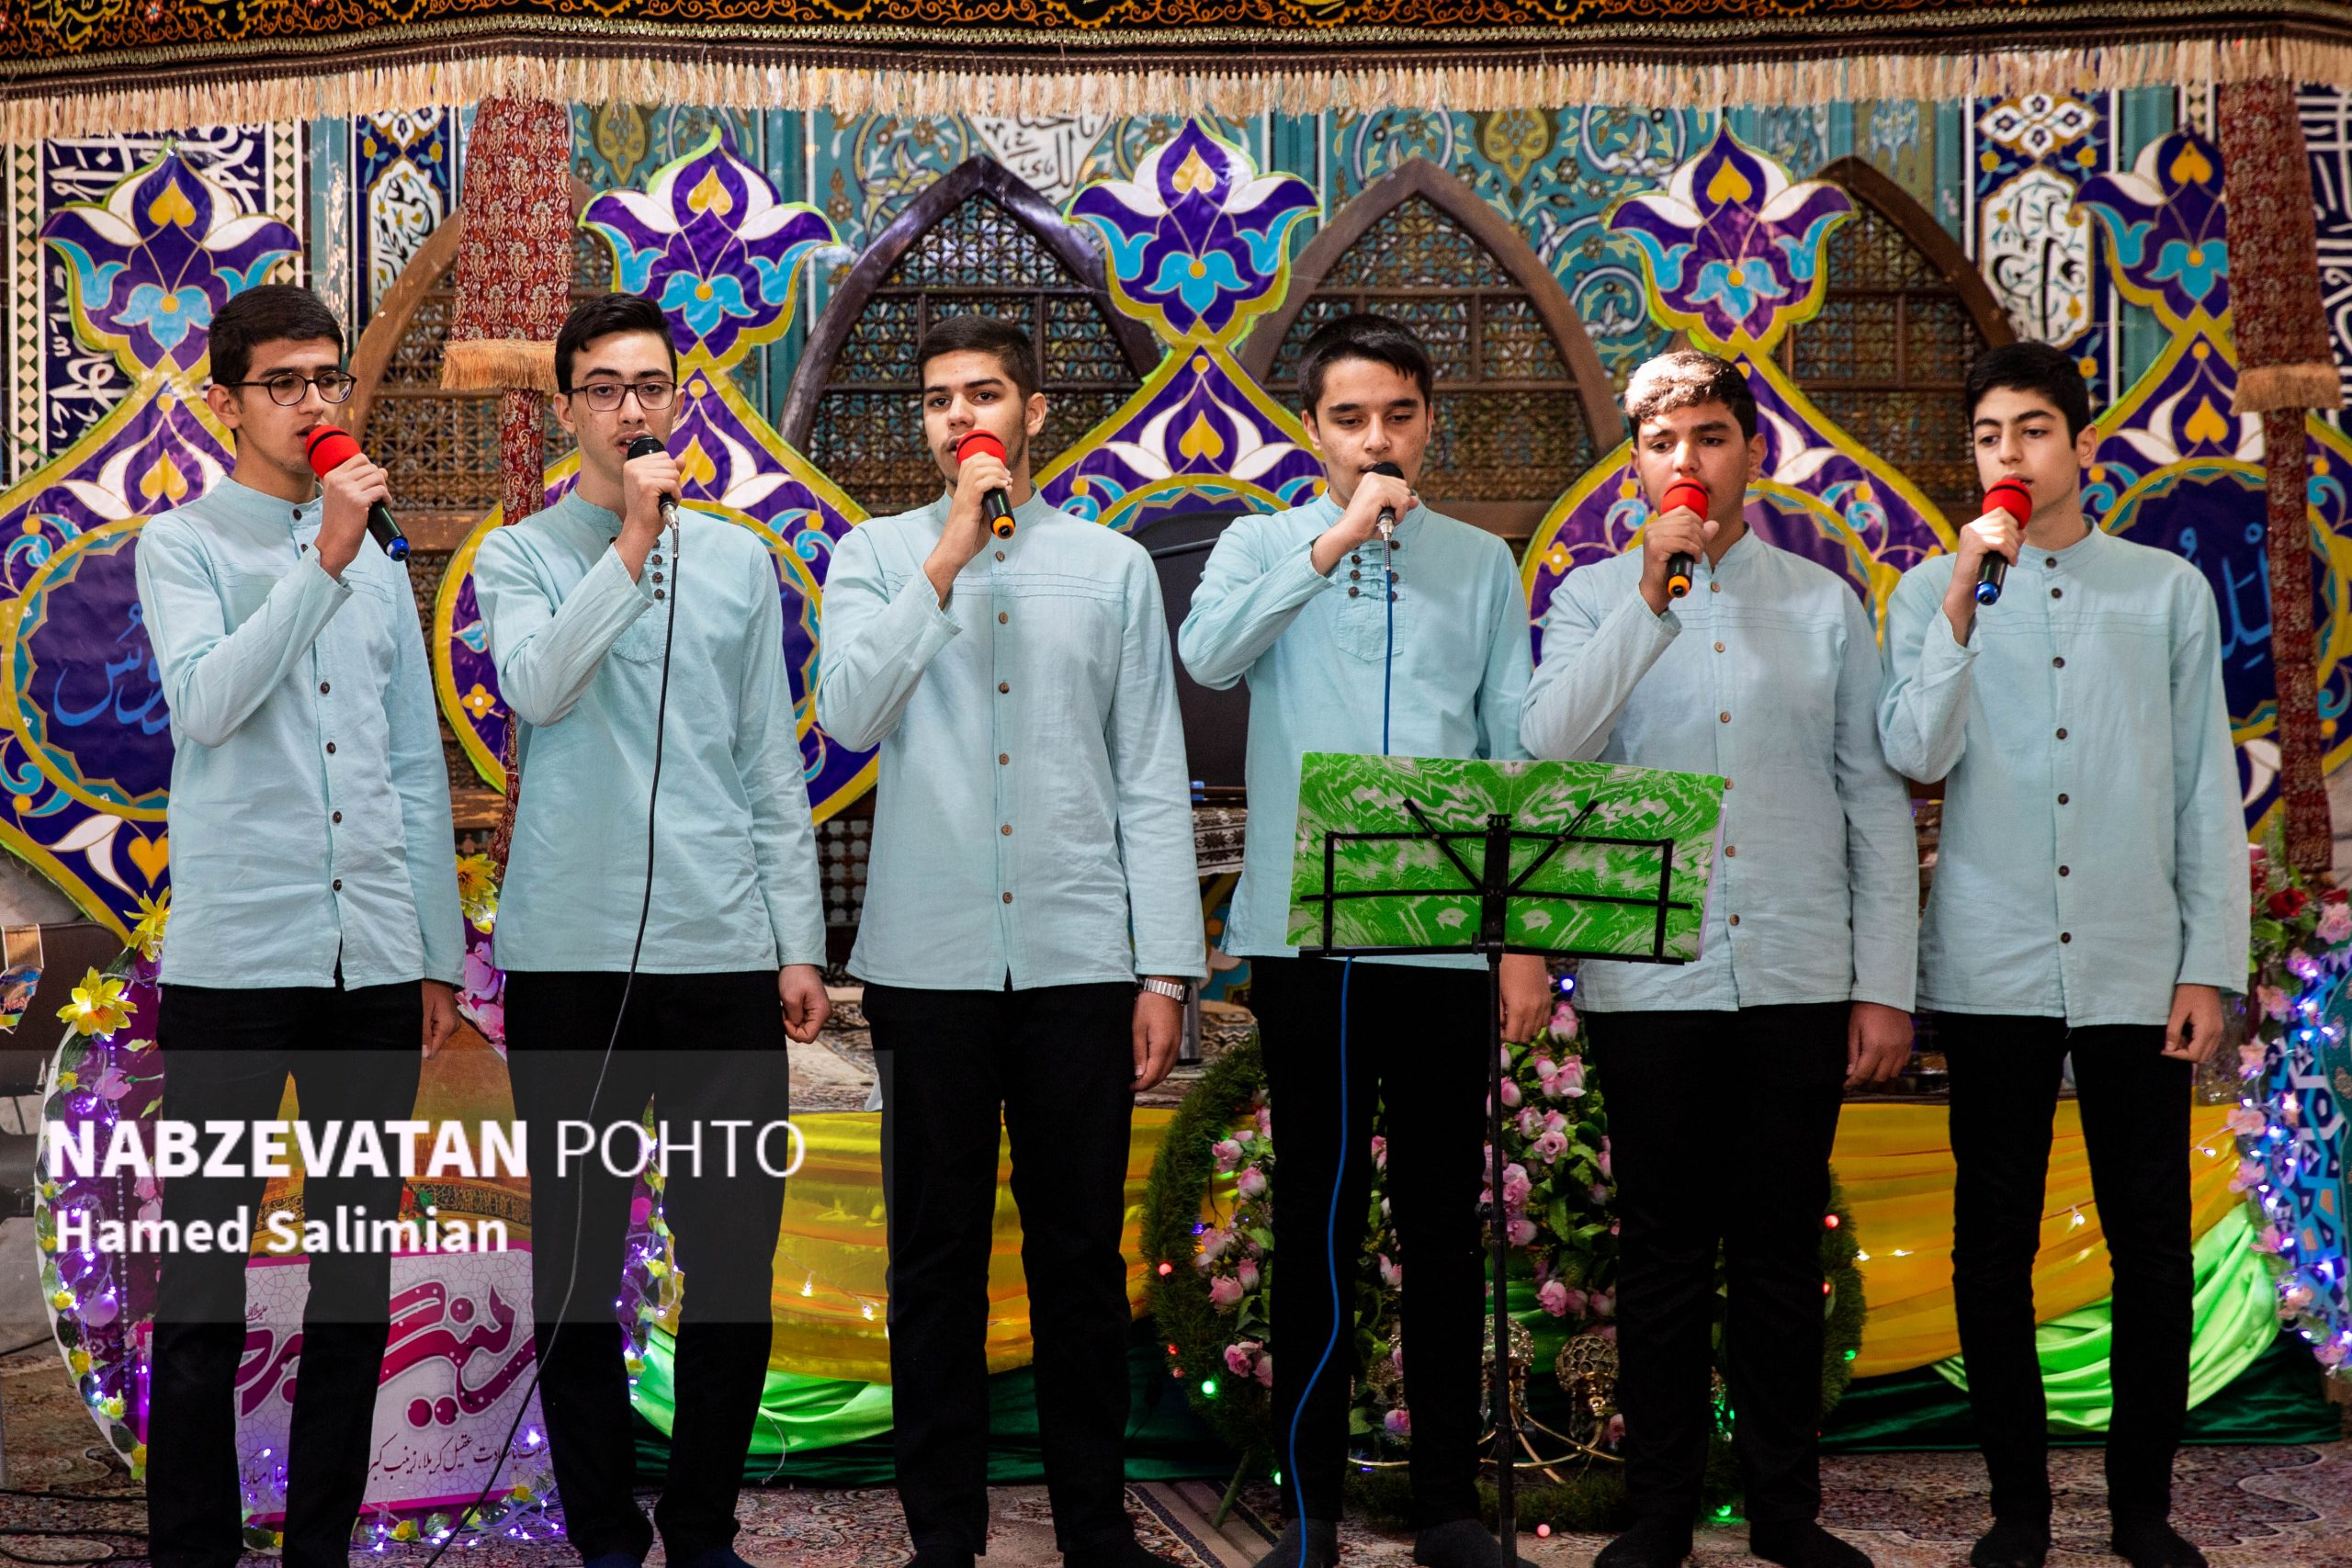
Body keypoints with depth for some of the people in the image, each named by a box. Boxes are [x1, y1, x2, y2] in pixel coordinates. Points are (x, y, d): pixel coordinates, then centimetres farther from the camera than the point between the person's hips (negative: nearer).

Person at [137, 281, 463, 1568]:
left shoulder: (380, 566, 15)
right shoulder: (184, 544, 3)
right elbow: (207, 701, -15)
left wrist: (438, 954, 13)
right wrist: (325, 559, -20)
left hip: (375, 958, 4)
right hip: (234, 955, -4)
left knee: (358, 1270, 8)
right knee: (205, 1270, 1)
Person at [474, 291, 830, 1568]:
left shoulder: (740, 559, 11)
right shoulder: (520, 556, 6)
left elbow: (773, 767, 10)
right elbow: (536, 684, -15)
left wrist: (799, 941, 5)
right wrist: (633, 541, -15)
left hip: (724, 949, 2)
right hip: (570, 954, -1)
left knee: (735, 1255, 3)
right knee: (576, 1258, 5)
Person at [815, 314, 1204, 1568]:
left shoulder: (1113, 567, 8)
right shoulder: (876, 556, 7)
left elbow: (1152, 782, 5)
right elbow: (849, 714, -11)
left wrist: (1166, 970, 0)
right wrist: (949, 558, -13)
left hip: (1079, 957, 1)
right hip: (929, 959, 0)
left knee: (1081, 1252, 7)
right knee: (937, 1254, 7)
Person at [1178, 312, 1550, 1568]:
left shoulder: (1480, 563, 10)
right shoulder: (1264, 544, 7)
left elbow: (1518, 754, 8)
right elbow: (1207, 654, -15)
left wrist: (1528, 938, 3)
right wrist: (1337, 538, -18)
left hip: (1446, 936, 1)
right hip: (1306, 935, -1)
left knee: (1443, 1223, 7)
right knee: (1316, 1224, 5)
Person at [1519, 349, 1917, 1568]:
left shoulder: (1826, 604, 9)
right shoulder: (1594, 599, 7)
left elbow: (1877, 802, 8)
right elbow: (1547, 753, -11)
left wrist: (1886, 984, 2)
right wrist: (1650, 598, -15)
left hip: (1800, 976, 1)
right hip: (1648, 981, -1)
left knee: (1782, 1252, 7)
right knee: (1664, 1255, 5)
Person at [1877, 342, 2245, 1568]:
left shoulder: (2169, 591, 9)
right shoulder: (1931, 591, 8)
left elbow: (2207, 790, 7)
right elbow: (1913, 754, -8)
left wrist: (2211, 964, 1)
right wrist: (1962, 595, -15)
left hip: (2138, 965, 0)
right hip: (1994, 967, 0)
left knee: (2152, 1241, 3)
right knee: (1994, 1243, 5)